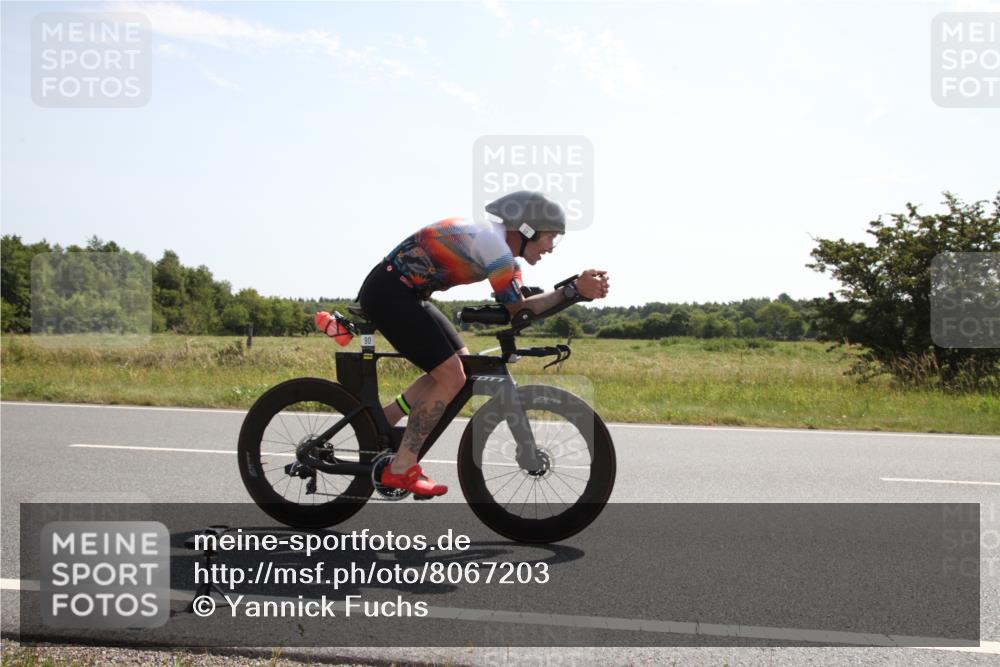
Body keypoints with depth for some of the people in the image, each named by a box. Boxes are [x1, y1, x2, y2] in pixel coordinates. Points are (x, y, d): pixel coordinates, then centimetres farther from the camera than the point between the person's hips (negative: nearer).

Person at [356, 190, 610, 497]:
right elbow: (518, 310, -17)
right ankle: (401, 469, -4)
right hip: (389, 293, -10)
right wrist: (575, 290, -18)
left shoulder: (502, 246, 11)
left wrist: (577, 289, -8)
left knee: (462, 363, 12)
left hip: (404, 293, 10)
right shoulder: (493, 244, -19)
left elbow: (518, 305, 2)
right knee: (452, 377, -12)